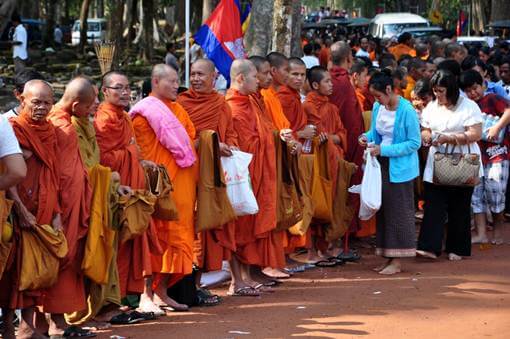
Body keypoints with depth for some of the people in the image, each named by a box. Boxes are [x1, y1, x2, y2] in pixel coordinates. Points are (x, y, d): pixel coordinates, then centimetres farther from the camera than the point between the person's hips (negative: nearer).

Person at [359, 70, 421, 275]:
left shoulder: (406, 110, -18)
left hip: (400, 167, -7)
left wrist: (383, 150, -20)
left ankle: (397, 261, 4)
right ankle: (389, 258, 17)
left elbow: (415, 142, -17)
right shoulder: (377, 108, 3)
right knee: (383, 210, 10)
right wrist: (367, 137, -5)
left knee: (398, 210, -2)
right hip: (382, 165, 7)